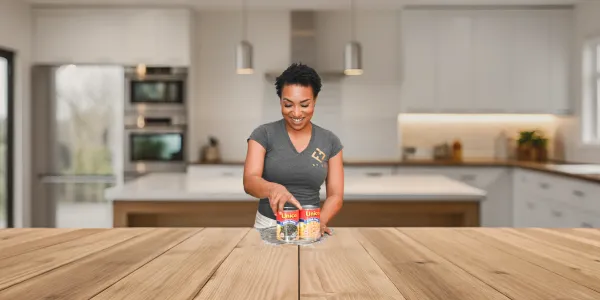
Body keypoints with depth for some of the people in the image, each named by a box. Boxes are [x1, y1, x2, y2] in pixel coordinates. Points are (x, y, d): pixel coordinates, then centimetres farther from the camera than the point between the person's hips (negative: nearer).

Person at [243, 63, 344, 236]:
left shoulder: (330, 141, 5)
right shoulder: (263, 134, -1)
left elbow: (335, 195, 4)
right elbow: (249, 181, -13)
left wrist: (320, 221, -15)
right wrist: (273, 188, -34)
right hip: (269, 226, -1)